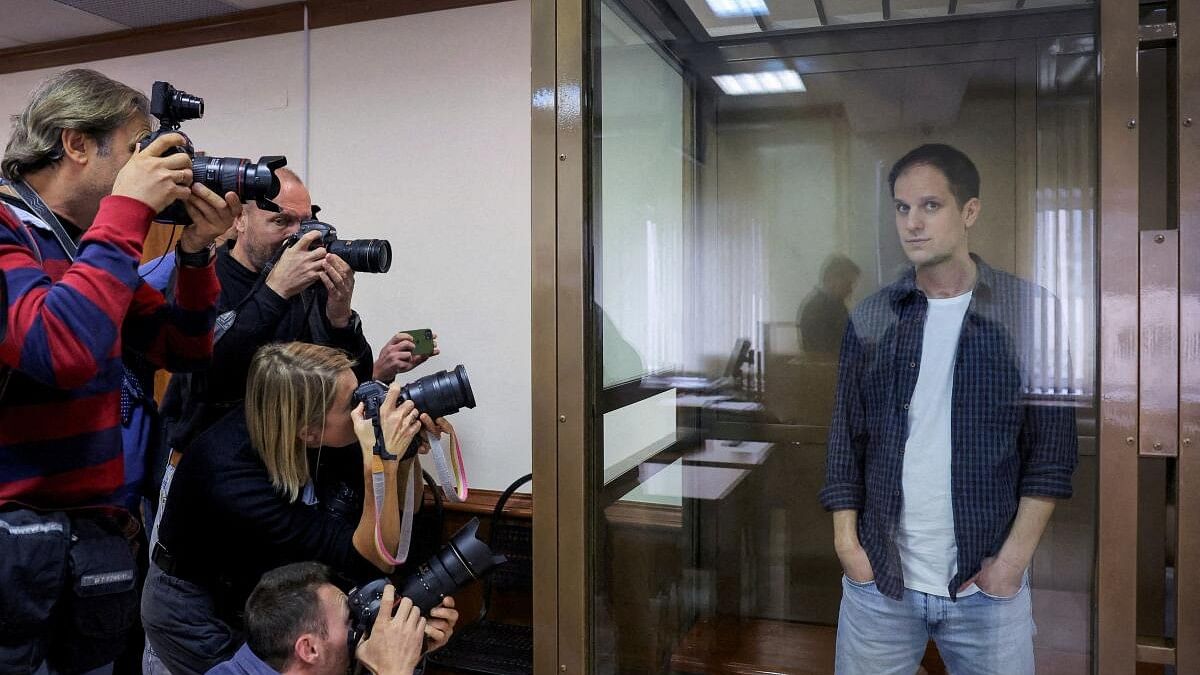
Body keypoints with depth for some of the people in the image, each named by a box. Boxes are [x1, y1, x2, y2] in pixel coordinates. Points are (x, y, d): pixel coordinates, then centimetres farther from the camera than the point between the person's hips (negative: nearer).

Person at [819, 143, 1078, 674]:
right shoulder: (871, 317, 2)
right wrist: (847, 542, -2)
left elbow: (1052, 447, -3)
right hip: (877, 578, 2)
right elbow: (846, 440, 5)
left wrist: (1014, 558, -8)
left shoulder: (1031, 311, -3)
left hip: (987, 586, -1)